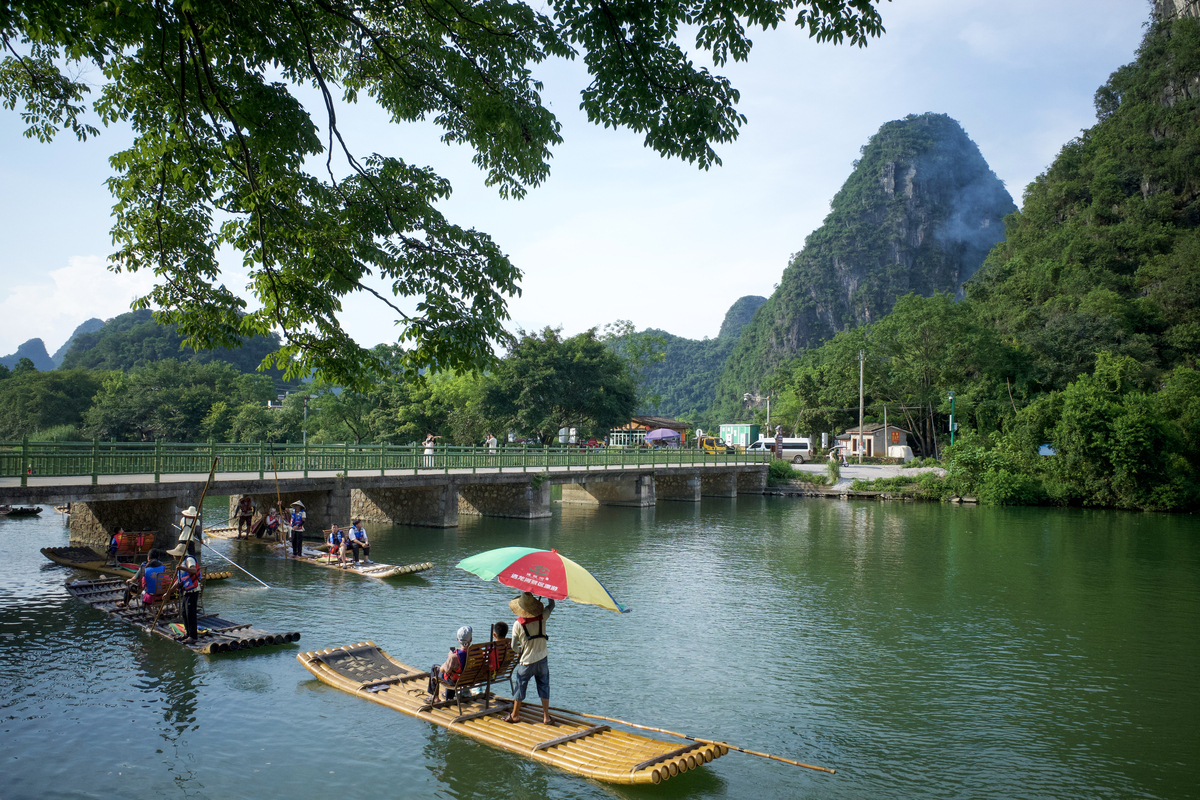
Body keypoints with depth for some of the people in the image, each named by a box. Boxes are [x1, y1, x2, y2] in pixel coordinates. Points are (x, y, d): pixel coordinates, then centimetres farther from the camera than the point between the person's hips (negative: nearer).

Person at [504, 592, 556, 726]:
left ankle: (515, 715, 27)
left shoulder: (518, 624, -16)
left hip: (526, 661, -2)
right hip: (542, 659, 2)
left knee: (520, 687, 14)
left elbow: (514, 646, -8)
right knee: (544, 686, 13)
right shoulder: (542, 617, -11)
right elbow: (551, 605, 11)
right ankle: (546, 717, 14)